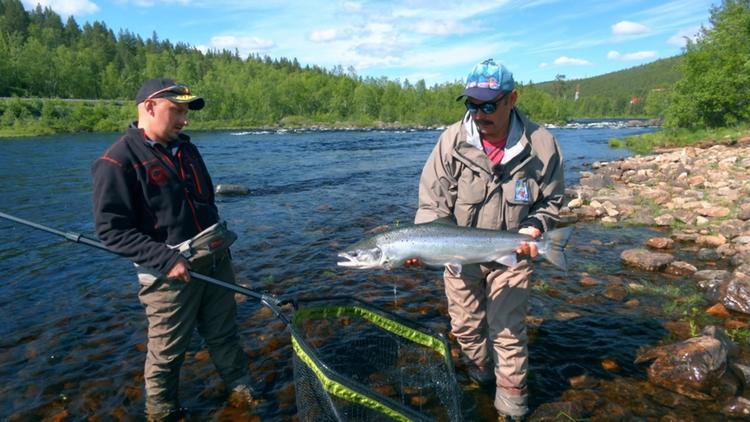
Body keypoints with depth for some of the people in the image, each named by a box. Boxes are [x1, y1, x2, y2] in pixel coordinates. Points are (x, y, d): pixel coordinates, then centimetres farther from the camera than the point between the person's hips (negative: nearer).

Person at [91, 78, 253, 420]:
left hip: (216, 261, 6)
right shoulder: (119, 160, -13)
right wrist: (166, 259, -22)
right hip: (171, 274, -6)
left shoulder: (186, 148, 10)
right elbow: (111, 229, -16)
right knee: (167, 350, 11)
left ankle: (241, 389, 37)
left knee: (224, 334, 19)